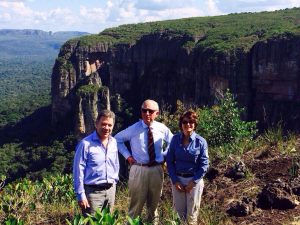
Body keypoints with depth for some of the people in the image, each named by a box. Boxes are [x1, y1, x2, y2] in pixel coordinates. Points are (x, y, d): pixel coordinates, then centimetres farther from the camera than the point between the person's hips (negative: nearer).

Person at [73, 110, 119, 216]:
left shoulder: (113, 142, 5)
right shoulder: (86, 143, -14)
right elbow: (78, 170, -13)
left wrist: (115, 181, 15)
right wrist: (81, 195, -14)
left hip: (110, 190, 6)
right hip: (93, 191, -6)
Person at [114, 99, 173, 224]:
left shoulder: (162, 129, 0)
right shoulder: (134, 129, -7)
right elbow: (117, 139, 5)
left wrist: (164, 155, 3)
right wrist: (128, 156, -2)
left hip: (157, 169, 3)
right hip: (139, 169, -3)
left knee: (154, 202, 19)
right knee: (137, 202, 5)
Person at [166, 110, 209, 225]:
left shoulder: (201, 141, -9)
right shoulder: (175, 139, -3)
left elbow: (204, 164, -7)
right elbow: (169, 161, 0)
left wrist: (194, 181, -12)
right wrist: (175, 181, -7)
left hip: (194, 180, -2)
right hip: (177, 179, 2)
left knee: (192, 212, 10)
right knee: (179, 210, 12)